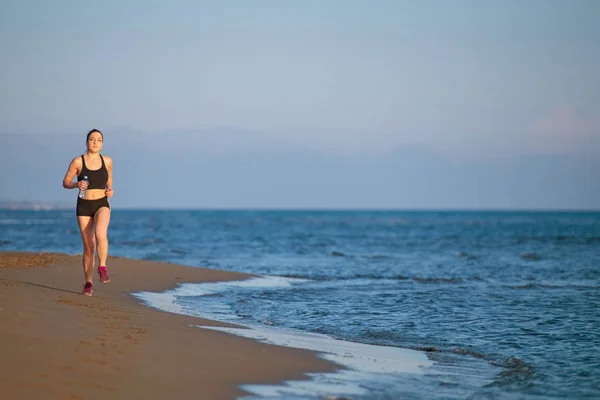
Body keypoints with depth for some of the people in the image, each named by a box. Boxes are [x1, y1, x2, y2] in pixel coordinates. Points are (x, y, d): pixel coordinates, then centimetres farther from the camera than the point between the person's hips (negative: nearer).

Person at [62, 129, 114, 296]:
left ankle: (102, 268, -13)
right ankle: (88, 283, 16)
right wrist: (76, 185, -19)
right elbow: (65, 182, 2)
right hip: (84, 206, 0)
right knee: (88, 246, 2)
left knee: (100, 234, -30)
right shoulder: (77, 161, -5)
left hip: (102, 204, 0)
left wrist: (110, 189, 1)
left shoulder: (107, 161, 2)